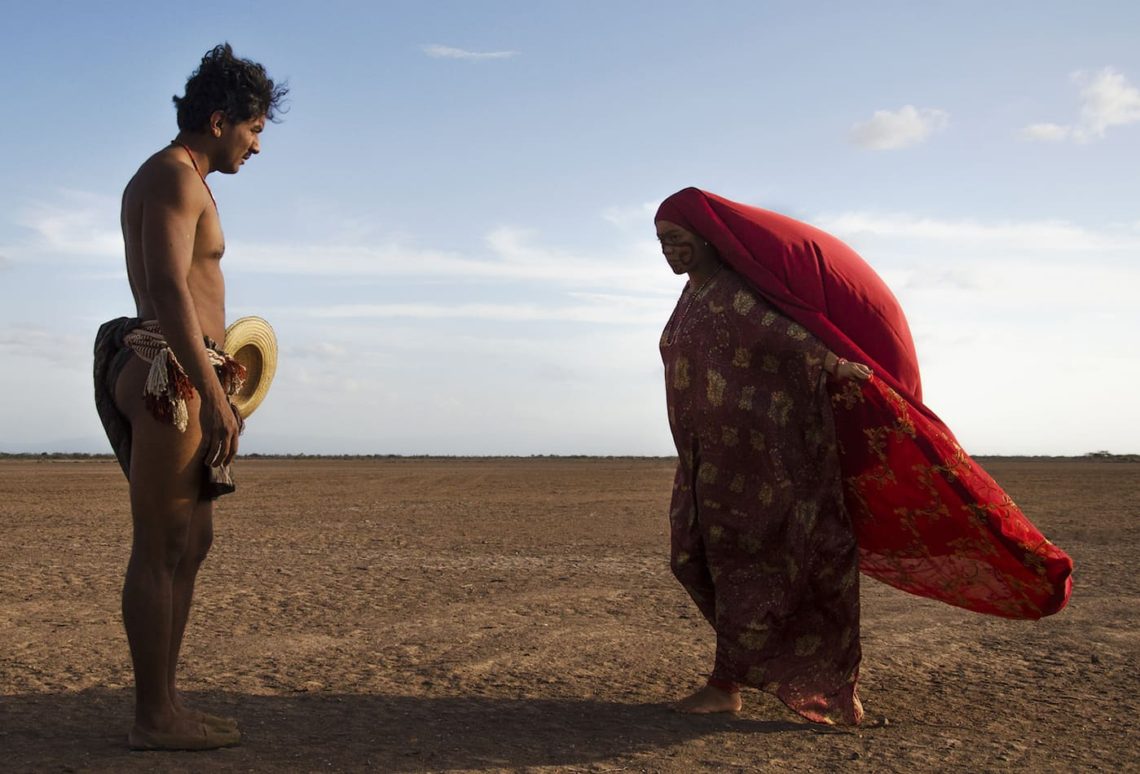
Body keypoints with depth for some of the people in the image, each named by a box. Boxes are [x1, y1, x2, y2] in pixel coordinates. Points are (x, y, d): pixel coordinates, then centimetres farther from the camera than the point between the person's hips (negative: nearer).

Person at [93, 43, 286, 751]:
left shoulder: (181, 181, 23)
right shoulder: (174, 176, -9)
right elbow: (169, 291, -20)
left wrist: (214, 389, 23)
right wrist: (214, 397, -24)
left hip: (178, 382, 11)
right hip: (168, 375, -11)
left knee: (193, 541, 13)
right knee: (161, 550, -6)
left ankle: (165, 703, 19)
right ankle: (154, 718, 1)